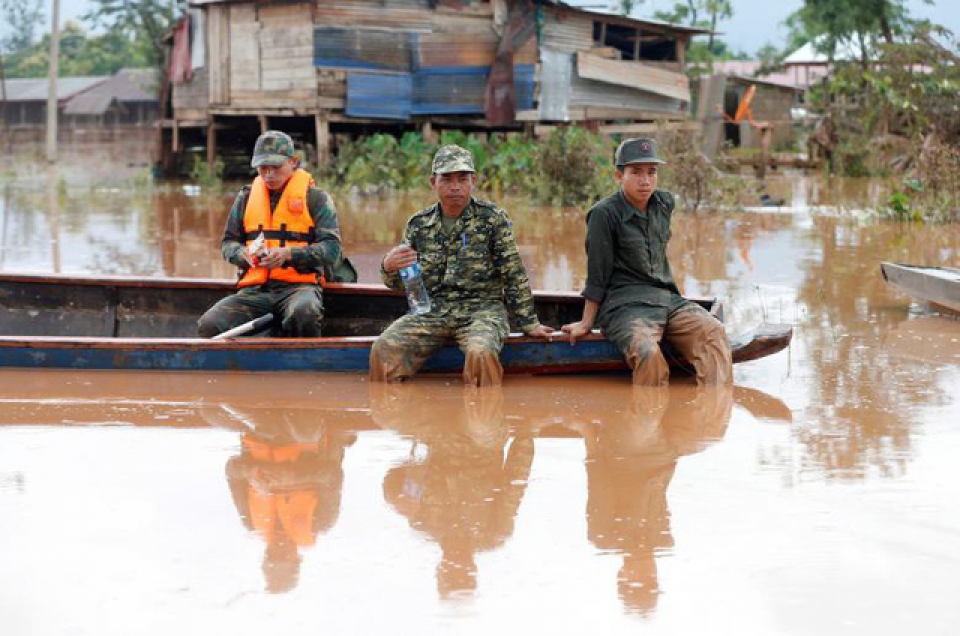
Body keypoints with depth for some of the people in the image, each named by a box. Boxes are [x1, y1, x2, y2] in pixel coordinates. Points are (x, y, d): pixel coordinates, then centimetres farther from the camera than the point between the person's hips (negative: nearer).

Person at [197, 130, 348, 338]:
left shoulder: (315, 198, 6)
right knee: (209, 325, -23)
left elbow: (332, 249, -2)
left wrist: (289, 254, -18)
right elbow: (227, 243, 21)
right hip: (254, 289, 3)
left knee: (302, 314, -40)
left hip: (299, 284, -3)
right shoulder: (247, 197, 18)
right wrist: (244, 255, -4)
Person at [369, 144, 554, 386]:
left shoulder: (493, 218, 0)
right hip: (431, 310, 3)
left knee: (481, 353, -35)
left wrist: (529, 323, -2)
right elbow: (398, 284, 13)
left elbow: (514, 275, 1)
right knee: (383, 349, -19)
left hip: (482, 309, -3)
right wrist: (389, 268, -11)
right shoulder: (418, 224, 9)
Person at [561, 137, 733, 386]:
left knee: (714, 332, -23)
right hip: (625, 304, -6)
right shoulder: (604, 214, -6)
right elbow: (597, 274, -3)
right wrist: (586, 323, 0)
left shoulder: (665, 203, 12)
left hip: (666, 298, 6)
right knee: (648, 352, -36)